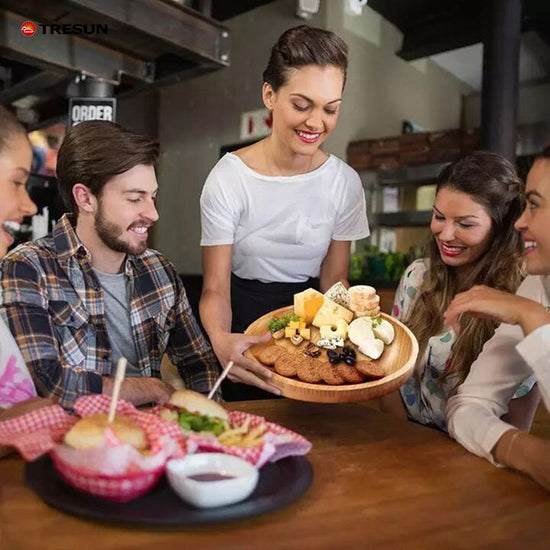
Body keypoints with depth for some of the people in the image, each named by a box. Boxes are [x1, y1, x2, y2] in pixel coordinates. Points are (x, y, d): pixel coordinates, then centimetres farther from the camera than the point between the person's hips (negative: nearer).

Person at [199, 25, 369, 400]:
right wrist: (219, 338, -34)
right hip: (244, 323, -2)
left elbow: (334, 279, 1)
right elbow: (215, 289, -13)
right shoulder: (228, 179, -15)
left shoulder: (345, 182, -6)